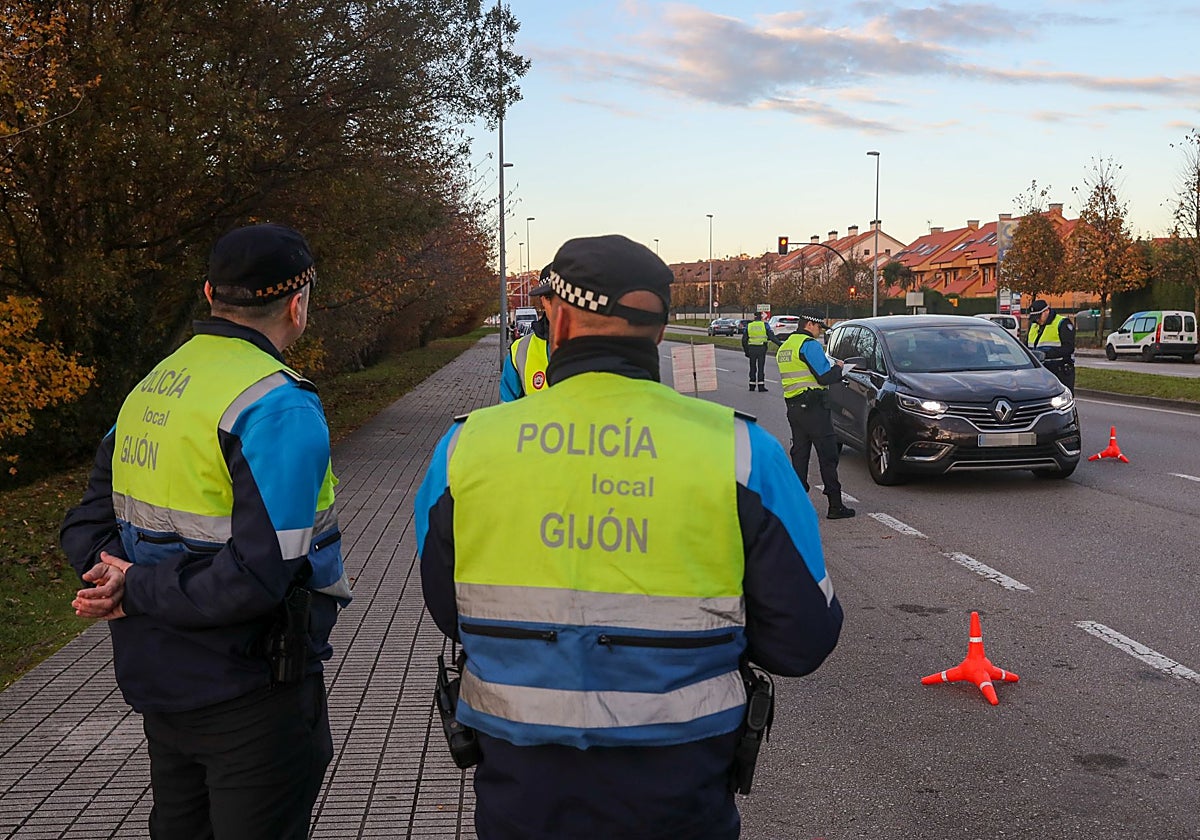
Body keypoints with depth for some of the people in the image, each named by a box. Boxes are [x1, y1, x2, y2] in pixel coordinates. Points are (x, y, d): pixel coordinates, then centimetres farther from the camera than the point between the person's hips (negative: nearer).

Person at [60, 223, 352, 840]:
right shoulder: (279, 405, -20)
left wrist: (117, 573, -11)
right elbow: (262, 573, -28)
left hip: (160, 676, 8)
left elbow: (86, 525, 8)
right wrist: (140, 593, -18)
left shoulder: (150, 388, 7)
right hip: (246, 691, -8)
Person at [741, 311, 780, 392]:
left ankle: (752, 385, 13)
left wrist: (746, 351, 15)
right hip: (761, 348, -3)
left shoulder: (749, 325, 8)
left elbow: (744, 340, 9)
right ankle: (761, 386, -1)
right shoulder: (765, 325, -2)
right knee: (761, 367, 1)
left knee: (752, 367, 12)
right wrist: (779, 344, -4)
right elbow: (771, 336, -8)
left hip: (751, 349, 3)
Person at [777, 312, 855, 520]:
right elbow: (825, 377, -16)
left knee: (799, 454, 11)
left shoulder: (785, 347, 17)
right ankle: (835, 506, -3)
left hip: (792, 407, 9)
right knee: (827, 455, -4)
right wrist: (838, 367, 4)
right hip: (813, 407, -9)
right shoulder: (809, 345, -12)